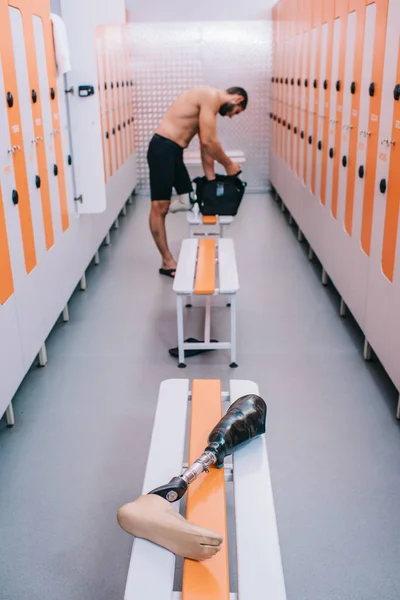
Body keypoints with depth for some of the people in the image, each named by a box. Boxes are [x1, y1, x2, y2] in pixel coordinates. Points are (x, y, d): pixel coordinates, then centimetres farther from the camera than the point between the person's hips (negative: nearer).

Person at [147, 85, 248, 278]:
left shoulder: (210, 105, 19)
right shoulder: (211, 96, -11)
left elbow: (206, 148, 20)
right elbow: (209, 142, -16)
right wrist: (229, 164, -1)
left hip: (175, 152, 10)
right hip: (163, 149, -10)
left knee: (188, 202, 10)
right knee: (160, 208, -5)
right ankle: (167, 262, -1)